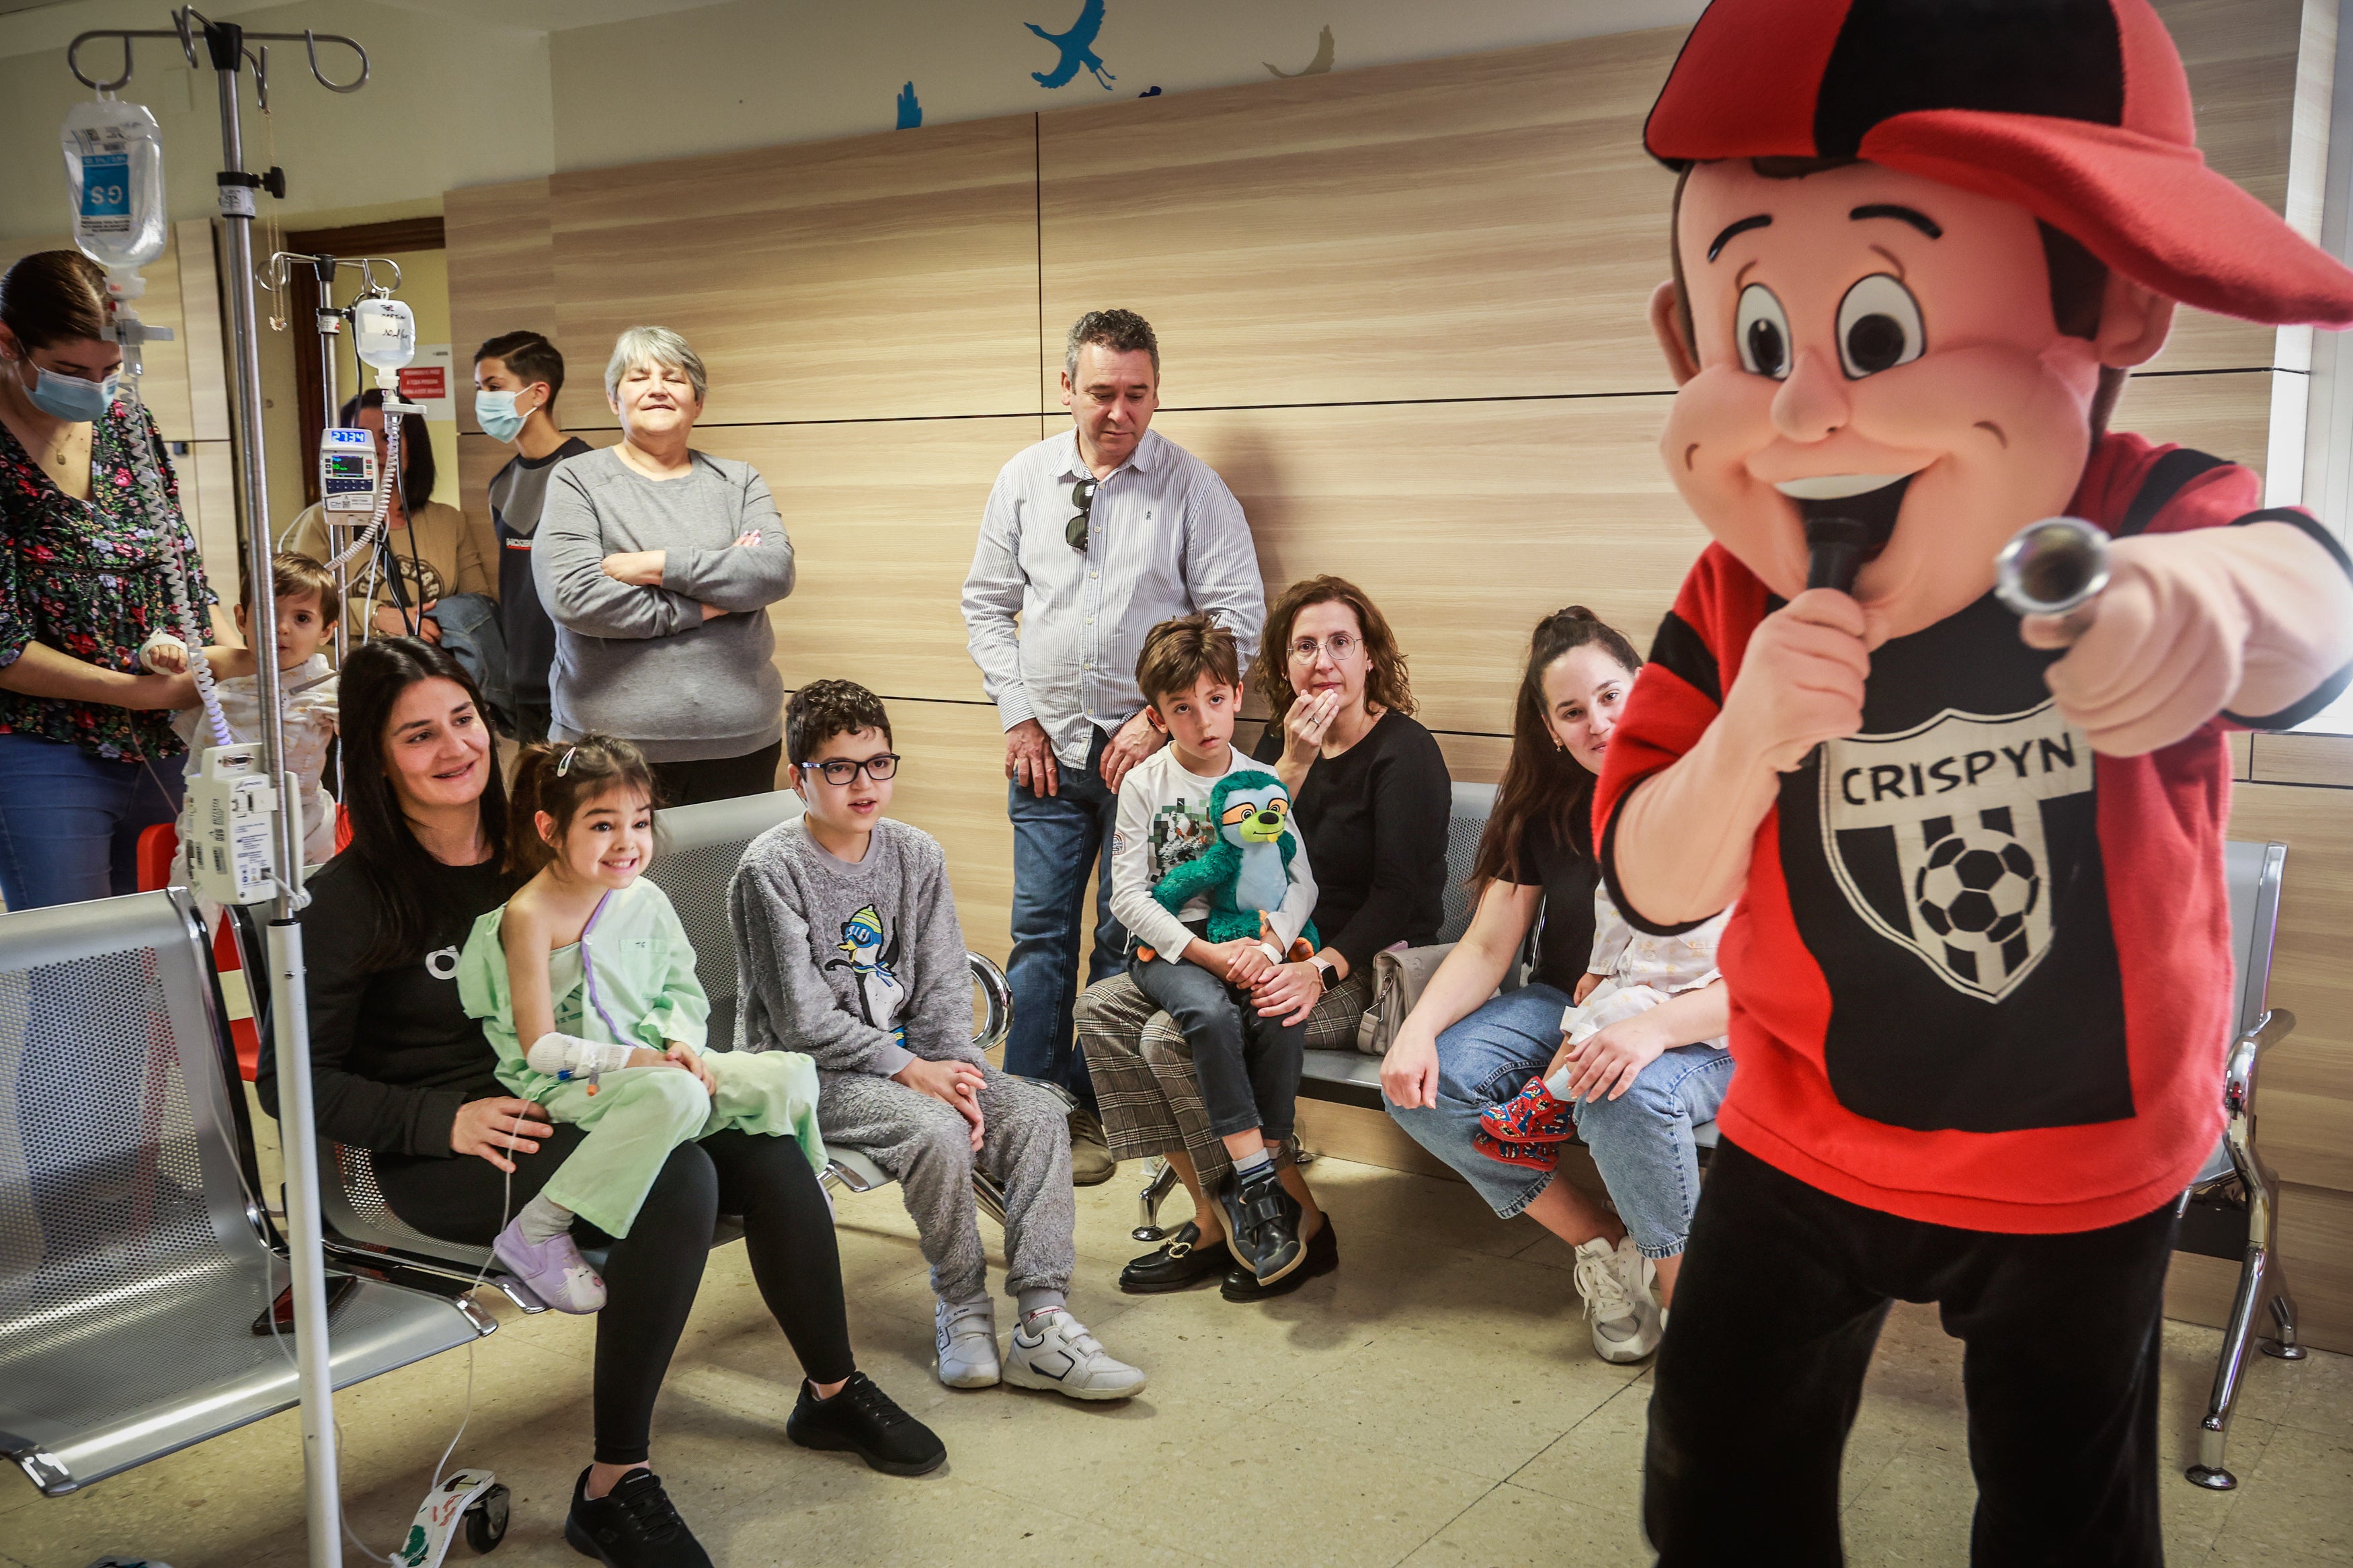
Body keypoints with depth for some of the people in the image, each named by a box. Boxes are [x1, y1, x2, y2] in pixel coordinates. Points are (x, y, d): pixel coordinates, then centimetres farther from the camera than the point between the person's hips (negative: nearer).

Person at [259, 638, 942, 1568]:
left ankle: (833, 1393, 3)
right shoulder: (351, 899, -8)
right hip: (443, 1151, -5)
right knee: (677, 1178, -32)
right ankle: (613, 1491, -20)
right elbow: (292, 1080, -8)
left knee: (766, 1147, -20)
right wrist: (443, 1119, -20)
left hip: (567, 1104, 6)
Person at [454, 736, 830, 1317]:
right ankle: (535, 1232, -25)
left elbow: (680, 989, 13)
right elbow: (540, 1045, -16)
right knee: (678, 1096, -39)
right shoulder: (529, 915, -16)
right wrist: (629, 1058, -22)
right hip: (568, 1086, -6)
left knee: (790, 1076, -14)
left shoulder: (644, 899, 3)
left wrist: (681, 1043, -8)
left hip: (650, 1063, 6)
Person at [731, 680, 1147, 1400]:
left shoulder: (917, 855, 6)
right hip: (809, 1069, -6)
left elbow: (943, 989, 5)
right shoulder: (771, 870, -11)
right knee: (936, 1129, -31)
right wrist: (912, 1071, -19)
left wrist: (957, 1073, -12)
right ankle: (961, 1306, -8)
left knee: (1037, 1113, -16)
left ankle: (1042, 1324, -17)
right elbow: (804, 1020, -15)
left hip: (913, 1055, 6)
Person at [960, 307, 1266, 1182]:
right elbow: (988, 602, 12)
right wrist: (1016, 715, 3)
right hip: (1047, 748, 3)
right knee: (1040, 931, 7)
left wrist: (1158, 721, -11)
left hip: (1145, 749, -3)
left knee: (1124, 941, 3)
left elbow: (1237, 619, -6)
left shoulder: (1193, 488, -4)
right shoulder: (1024, 479, 6)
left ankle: (1093, 1112, 15)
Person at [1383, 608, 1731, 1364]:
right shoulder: (1546, 808, 2)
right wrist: (1417, 1028, -18)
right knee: (1423, 1086, -18)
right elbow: (1486, 948, 2)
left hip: (1703, 1032, -6)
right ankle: (1606, 1243, -2)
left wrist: (1656, 1026, -38)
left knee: (1629, 1099, -39)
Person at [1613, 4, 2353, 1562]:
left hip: (2091, 1165, -1)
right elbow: (1655, 889, -15)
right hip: (1809, 1136, 1)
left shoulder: (2149, 522, -19)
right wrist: (1745, 739, -35)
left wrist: (2216, 588, -68)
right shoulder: (1734, 605, -14)